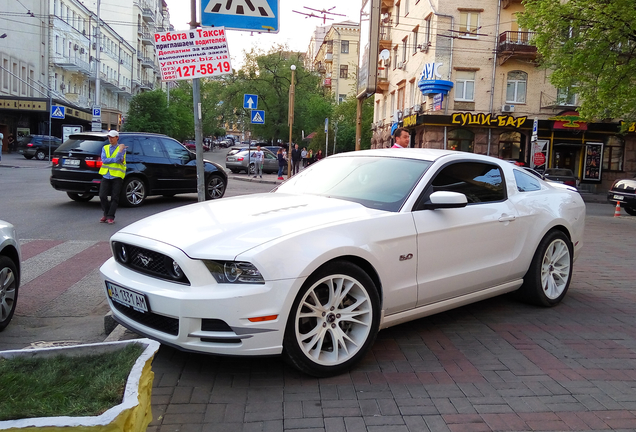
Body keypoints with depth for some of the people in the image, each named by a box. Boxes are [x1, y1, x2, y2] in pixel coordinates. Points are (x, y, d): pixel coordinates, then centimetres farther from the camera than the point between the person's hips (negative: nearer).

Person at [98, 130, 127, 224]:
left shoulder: (122, 148, 3)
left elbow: (118, 160, -13)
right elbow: (103, 160, -3)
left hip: (117, 176, -3)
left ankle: (110, 217, 3)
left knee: (114, 198, -2)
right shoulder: (105, 148, 13)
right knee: (102, 196, -2)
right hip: (106, 175, 3)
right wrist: (115, 160, -9)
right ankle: (106, 214, 16)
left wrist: (120, 150, -17)